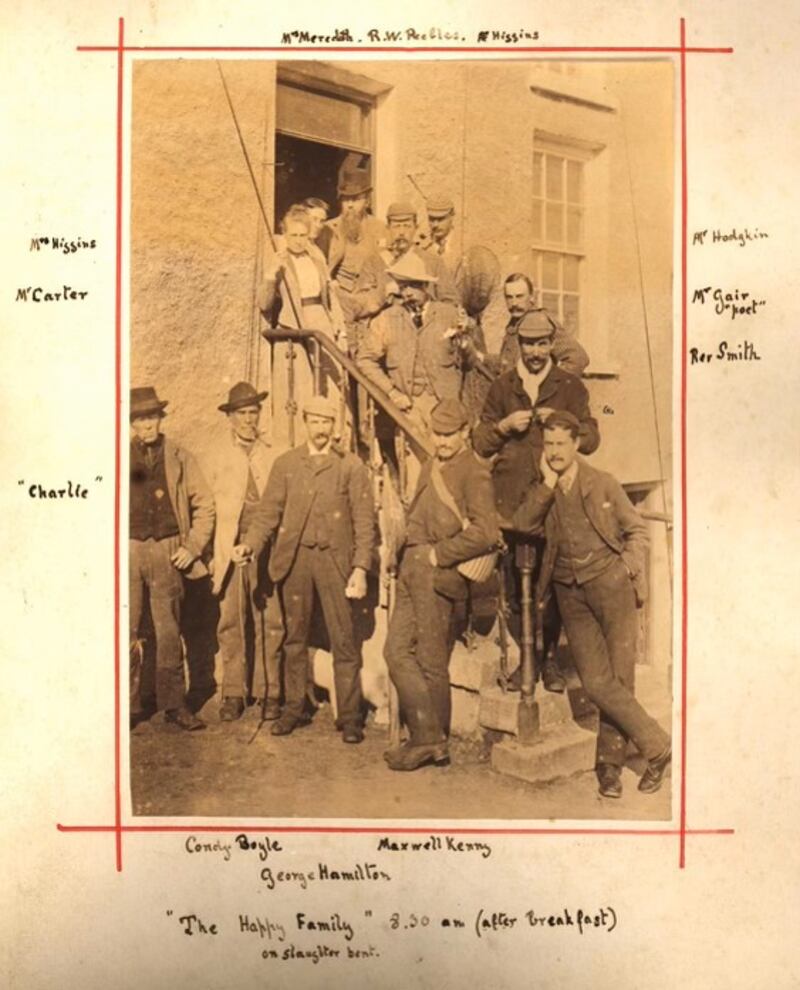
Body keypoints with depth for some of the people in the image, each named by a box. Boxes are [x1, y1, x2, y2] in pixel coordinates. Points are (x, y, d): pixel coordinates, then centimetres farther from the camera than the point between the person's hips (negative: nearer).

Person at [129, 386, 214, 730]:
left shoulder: (179, 457, 9)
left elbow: (204, 505, 9)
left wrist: (193, 547, 0)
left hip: (167, 553, 0)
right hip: (128, 551, 0)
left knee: (169, 631, 3)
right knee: (126, 631, -1)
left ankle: (173, 703, 13)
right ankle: (129, 705, 10)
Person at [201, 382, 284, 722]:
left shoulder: (272, 455, 10)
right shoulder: (214, 455, 9)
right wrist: (209, 552, -1)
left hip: (266, 549, 0)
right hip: (229, 549, 0)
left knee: (270, 623, 1)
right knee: (231, 623, 1)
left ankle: (268, 693, 11)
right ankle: (234, 694, 12)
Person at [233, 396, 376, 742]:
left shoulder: (351, 466, 4)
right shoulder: (285, 464, 10)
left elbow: (364, 520, 0)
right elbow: (268, 510, 6)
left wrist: (361, 567, -9)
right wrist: (250, 543, -12)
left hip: (334, 558, -2)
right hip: (293, 557, 2)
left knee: (343, 639, -2)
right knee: (295, 637, 10)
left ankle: (350, 716, 5)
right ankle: (294, 708, 21)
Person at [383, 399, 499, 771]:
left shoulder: (474, 474, -9)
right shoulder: (430, 468, 18)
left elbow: (485, 532, -20)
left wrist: (438, 554, -14)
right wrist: (405, 558, 13)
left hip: (437, 574, -9)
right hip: (412, 570, 9)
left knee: (431, 661, 0)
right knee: (397, 650, 7)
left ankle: (432, 741, 14)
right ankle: (426, 734, 18)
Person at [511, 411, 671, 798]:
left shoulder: (603, 483, 6)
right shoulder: (540, 493, 11)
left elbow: (636, 529, 12)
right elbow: (521, 527, -7)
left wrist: (628, 566, -3)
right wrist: (547, 484, -9)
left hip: (609, 582, -2)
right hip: (570, 593, 2)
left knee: (619, 678, -6)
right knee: (596, 683, -7)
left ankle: (610, 763, 11)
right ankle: (657, 745, 7)